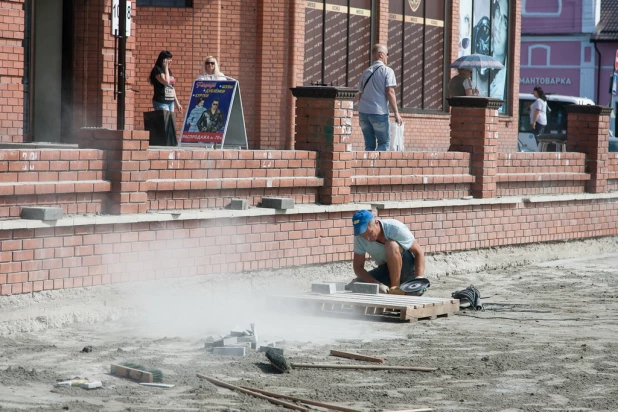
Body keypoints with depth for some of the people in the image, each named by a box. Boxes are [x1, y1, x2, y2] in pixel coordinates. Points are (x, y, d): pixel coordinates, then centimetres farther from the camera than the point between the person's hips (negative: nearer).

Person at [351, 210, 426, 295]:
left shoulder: (395, 229, -24)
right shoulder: (359, 238, -14)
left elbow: (419, 252, -21)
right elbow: (358, 267, -13)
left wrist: (419, 278, -35)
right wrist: (378, 284, -28)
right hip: (385, 269, 4)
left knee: (391, 245, -33)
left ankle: (395, 287, -23)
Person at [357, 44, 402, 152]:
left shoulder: (366, 73, 15)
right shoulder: (387, 71, -3)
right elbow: (390, 92, -11)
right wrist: (396, 113, -10)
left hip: (363, 112, 5)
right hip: (379, 112, -5)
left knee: (369, 145, 10)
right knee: (384, 143, 4)